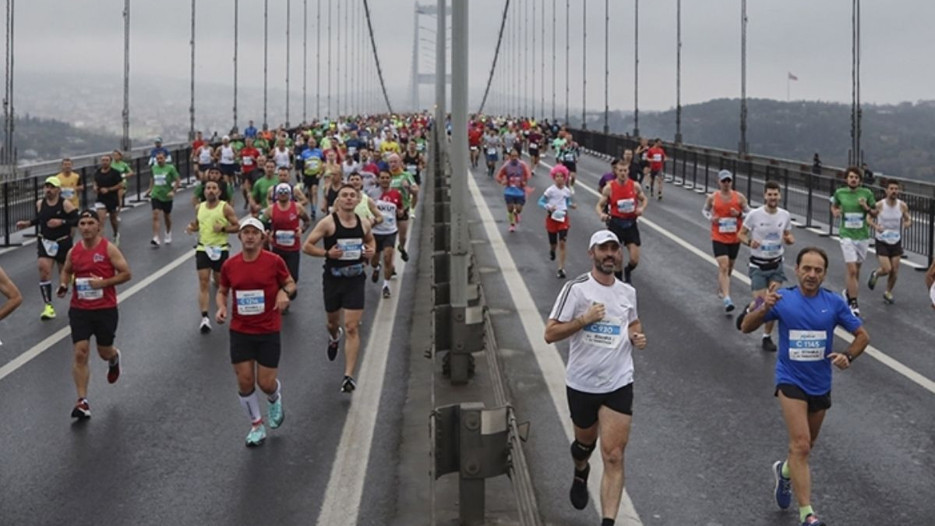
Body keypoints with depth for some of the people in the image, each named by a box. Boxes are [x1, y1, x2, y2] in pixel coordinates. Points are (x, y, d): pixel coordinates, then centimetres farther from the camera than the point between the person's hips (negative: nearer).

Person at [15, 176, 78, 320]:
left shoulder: (65, 204, -15)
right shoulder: (40, 203, -1)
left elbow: (77, 221, -15)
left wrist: (61, 222, -26)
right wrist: (28, 223, 3)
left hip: (63, 243, -3)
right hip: (45, 242, 3)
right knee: (44, 271, -12)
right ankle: (48, 306, -8)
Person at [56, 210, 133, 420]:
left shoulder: (109, 249, -9)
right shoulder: (73, 252, 3)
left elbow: (126, 274, -9)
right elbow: (66, 271, 21)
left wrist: (103, 282, -20)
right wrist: (63, 285, 0)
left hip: (106, 309, -2)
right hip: (79, 309, 2)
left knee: (104, 352, 12)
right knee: (80, 354, -7)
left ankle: (114, 358, 52)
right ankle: (82, 402, -3)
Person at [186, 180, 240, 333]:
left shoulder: (225, 208, -7)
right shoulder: (199, 207, 6)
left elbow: (237, 226, -5)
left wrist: (223, 228, -21)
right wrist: (192, 227, -2)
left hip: (220, 249, -2)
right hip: (203, 249, 3)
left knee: (220, 281, 10)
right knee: (203, 283, -6)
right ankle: (205, 318, -11)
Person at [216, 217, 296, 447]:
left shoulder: (274, 261, -9)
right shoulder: (229, 265, -2)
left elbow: (290, 283, 3)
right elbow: (222, 291, 12)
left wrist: (285, 292, -19)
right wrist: (221, 307, -8)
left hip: (268, 331, -2)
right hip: (240, 331, 2)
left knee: (266, 383, 0)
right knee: (245, 382, 2)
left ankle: (275, 400, 38)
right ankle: (257, 426, 23)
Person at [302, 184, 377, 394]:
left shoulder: (364, 224, 1)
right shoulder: (328, 223, -10)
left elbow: (370, 240, 23)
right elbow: (306, 246, -8)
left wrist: (371, 251, 1)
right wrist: (327, 253, -23)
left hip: (355, 280, 1)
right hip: (333, 280, -1)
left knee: (352, 328, -7)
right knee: (333, 321, 19)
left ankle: (349, 376, -6)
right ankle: (334, 337, 59)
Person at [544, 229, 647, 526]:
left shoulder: (627, 292, 5)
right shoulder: (576, 288, -9)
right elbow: (550, 334, -12)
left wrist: (637, 337, 4)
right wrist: (584, 319, -23)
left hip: (619, 385, 1)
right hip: (582, 384, -1)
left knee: (614, 457, -9)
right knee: (585, 442, 21)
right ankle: (581, 473, 57)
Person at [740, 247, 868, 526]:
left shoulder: (834, 303, -4)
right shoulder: (783, 299, -9)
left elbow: (862, 335, 5)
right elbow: (746, 327, -11)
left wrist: (848, 356, -15)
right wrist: (764, 308, -31)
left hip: (820, 384, 4)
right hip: (791, 380, -4)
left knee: (806, 446, 20)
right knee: (801, 445, -17)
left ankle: (784, 469, 52)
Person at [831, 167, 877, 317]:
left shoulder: (867, 193, -2)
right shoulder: (839, 192, -2)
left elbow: (875, 214, 6)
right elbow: (834, 206, 17)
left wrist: (866, 208, -14)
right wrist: (835, 212, -6)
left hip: (862, 236, 2)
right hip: (847, 235, -2)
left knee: (856, 269, 14)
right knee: (852, 270, -12)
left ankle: (848, 292, 40)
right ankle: (853, 303, -7)